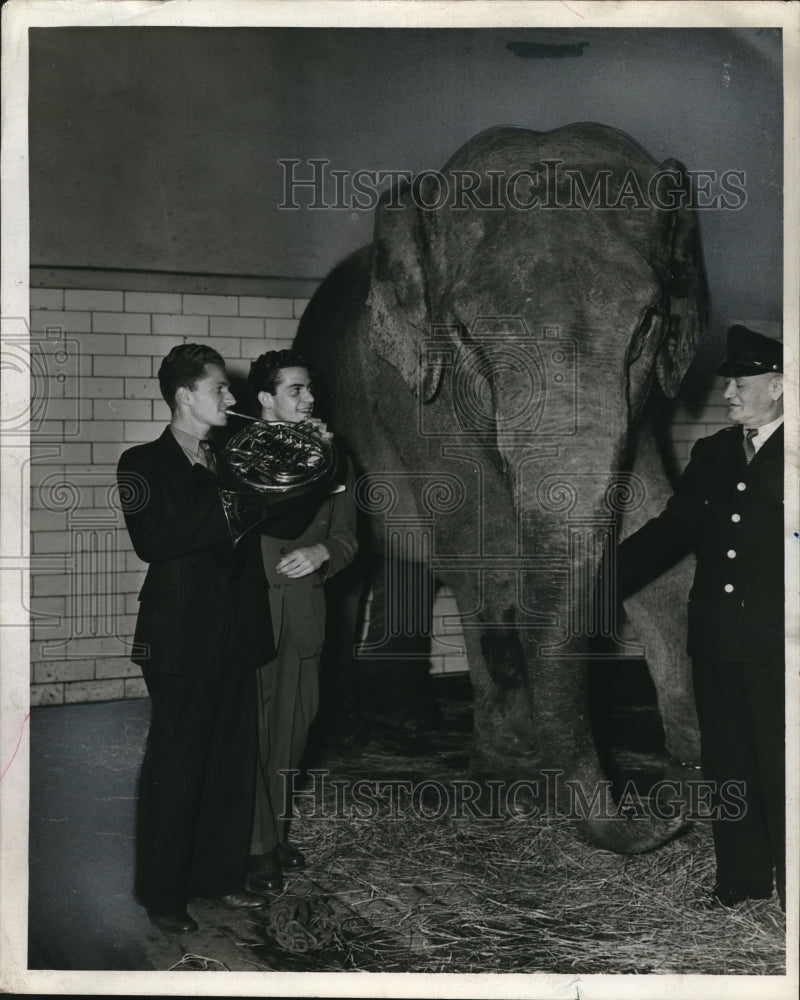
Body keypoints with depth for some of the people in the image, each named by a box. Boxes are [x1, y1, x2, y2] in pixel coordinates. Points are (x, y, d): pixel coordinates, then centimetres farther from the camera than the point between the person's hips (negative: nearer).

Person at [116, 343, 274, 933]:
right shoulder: (143, 464, -5)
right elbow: (151, 542, -20)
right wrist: (225, 505, -22)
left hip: (236, 636, 6)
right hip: (181, 640, -6)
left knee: (235, 761, 12)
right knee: (175, 768, 2)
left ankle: (221, 874, 27)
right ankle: (163, 894, 15)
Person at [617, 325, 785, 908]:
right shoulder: (713, 453, 12)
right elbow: (671, 531, 12)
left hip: (775, 645, -5)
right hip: (716, 638, 5)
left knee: (780, 765, 3)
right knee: (726, 763, 12)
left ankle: (790, 882, 18)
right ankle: (741, 878, 26)